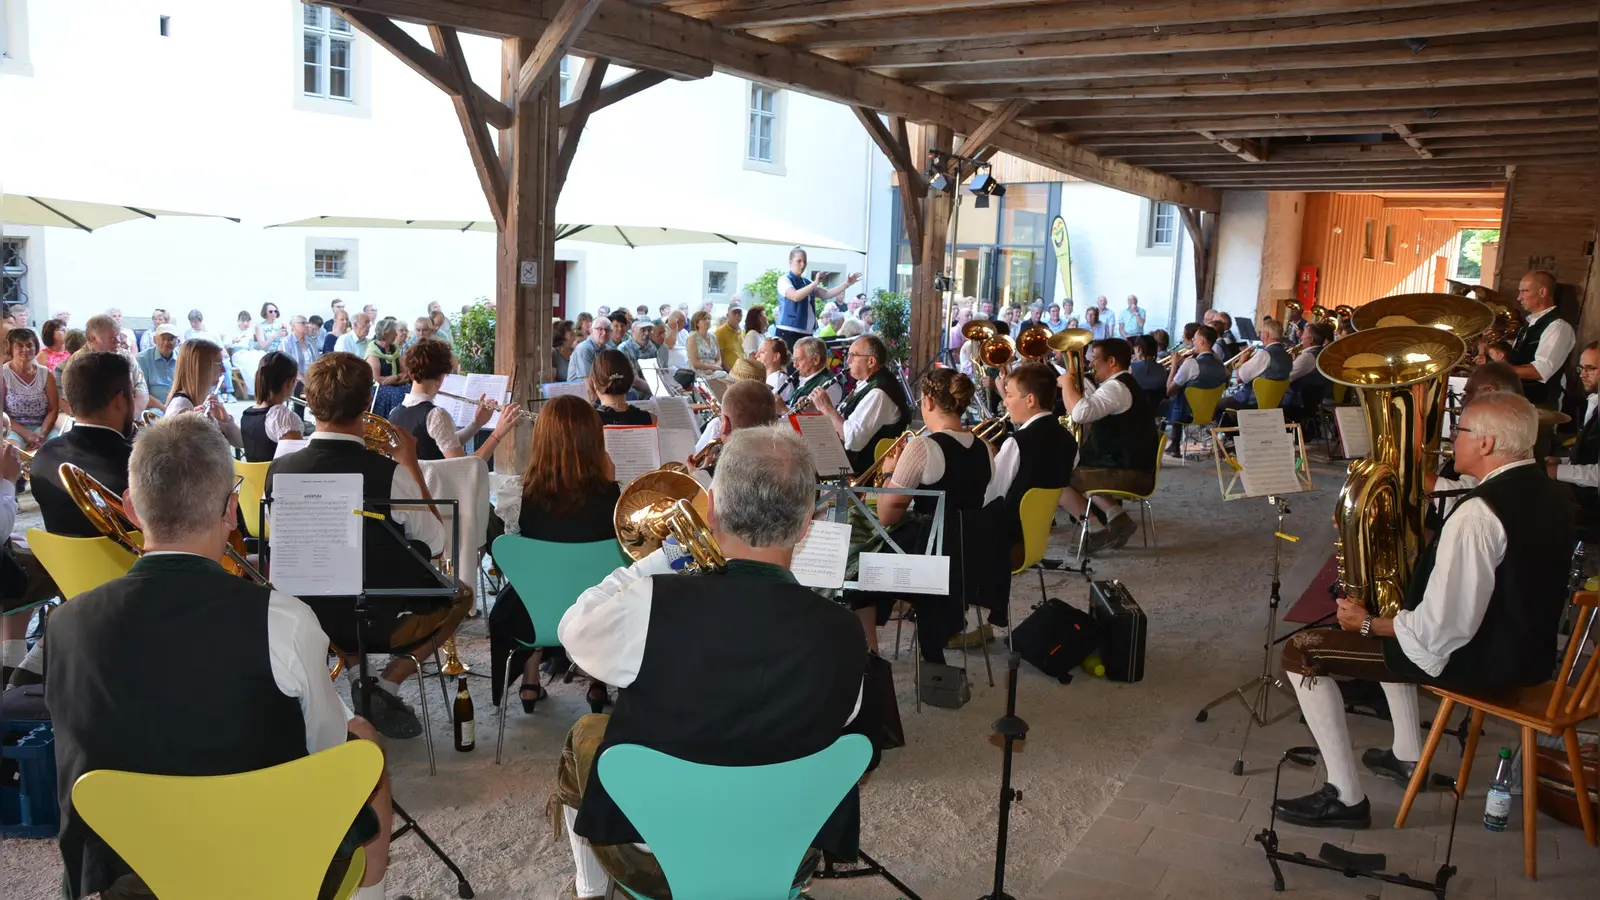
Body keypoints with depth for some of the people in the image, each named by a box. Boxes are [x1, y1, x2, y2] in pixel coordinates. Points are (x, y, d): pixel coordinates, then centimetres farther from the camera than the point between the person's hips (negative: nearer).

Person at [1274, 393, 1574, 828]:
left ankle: (1345, 798, 1)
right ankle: (1408, 755, 38)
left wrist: (1367, 623, -12)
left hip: (1480, 660, -10)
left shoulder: (1477, 514, -28)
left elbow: (1441, 629, -28)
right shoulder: (1547, 492, 2)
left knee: (1302, 652, -6)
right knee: (1393, 624, 34)